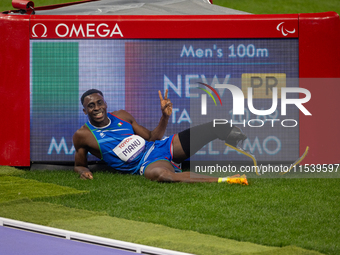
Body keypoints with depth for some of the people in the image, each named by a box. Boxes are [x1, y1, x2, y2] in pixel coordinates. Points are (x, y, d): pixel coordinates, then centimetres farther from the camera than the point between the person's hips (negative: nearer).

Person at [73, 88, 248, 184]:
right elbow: (79, 164, 12)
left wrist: (164, 117, 0)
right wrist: (83, 171, -11)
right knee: (161, 174, -46)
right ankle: (223, 180, -53)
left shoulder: (122, 116, 12)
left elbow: (152, 137, 16)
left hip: (159, 146, 7)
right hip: (146, 164, -7)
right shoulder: (82, 136, 0)